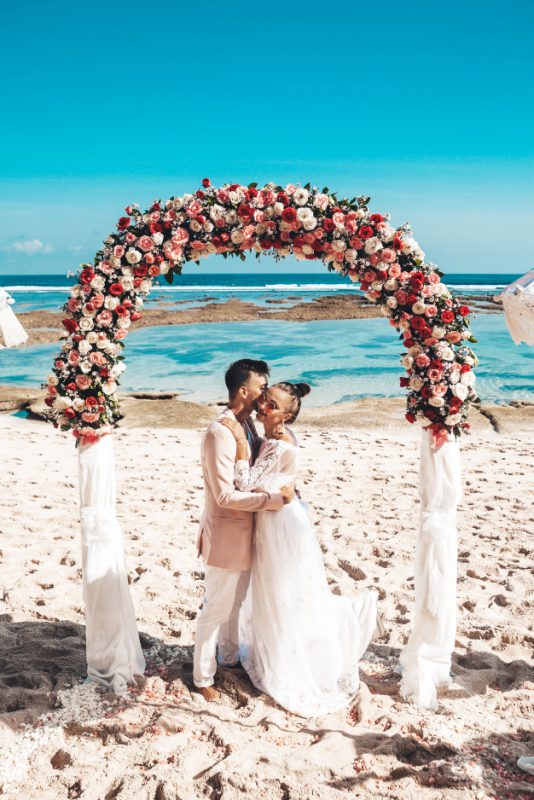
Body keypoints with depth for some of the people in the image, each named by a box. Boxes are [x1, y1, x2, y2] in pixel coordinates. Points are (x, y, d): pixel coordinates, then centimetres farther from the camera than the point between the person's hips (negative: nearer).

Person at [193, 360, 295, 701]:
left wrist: (284, 485, -5)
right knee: (217, 608, 7)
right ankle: (203, 677, 24)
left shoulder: (248, 424, 3)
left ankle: (229, 656, 45)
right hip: (226, 534, -9)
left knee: (236, 601, 25)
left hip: (246, 530, 9)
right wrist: (275, 498, -25)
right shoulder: (220, 433, -25)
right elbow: (226, 495, -27)